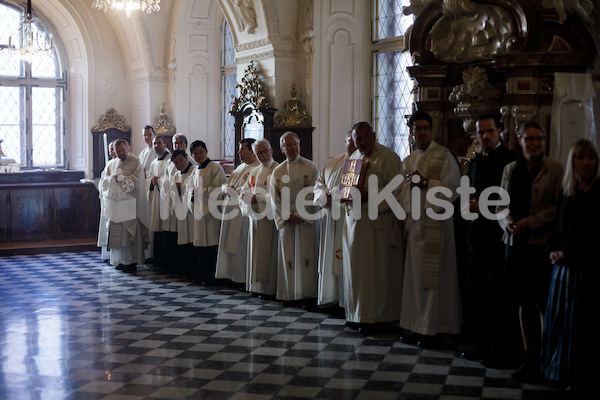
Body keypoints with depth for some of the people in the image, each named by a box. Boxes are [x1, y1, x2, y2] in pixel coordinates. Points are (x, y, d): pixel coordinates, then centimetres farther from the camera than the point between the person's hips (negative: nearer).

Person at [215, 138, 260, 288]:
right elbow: (225, 185, 18)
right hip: (231, 211, 9)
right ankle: (233, 275, 14)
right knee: (230, 245, 8)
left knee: (240, 246, -6)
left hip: (243, 212, -9)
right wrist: (227, 188, -4)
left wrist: (233, 190, -10)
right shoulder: (240, 167, 21)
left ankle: (243, 279, 1)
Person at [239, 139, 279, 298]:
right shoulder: (254, 172, 18)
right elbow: (244, 193, 16)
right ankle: (256, 286, 13)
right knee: (256, 252, 7)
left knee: (268, 253, -6)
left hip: (270, 217, -7)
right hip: (255, 216, 7)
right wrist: (247, 198, -7)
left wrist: (256, 198, -15)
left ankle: (269, 289, -2)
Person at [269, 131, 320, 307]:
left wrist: (299, 215, -12)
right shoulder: (277, 171, 10)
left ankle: (308, 295, -3)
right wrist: (287, 216, -7)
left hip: (306, 218, -3)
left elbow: (312, 194, -6)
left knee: (305, 255, -6)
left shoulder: (311, 167, 1)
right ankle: (291, 295, 7)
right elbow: (274, 198, 5)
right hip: (285, 219, 3)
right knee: (288, 257, 2)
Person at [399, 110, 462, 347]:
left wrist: (426, 182, -15)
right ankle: (417, 326, 15)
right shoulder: (408, 161, 17)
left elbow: (452, 187, -10)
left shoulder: (444, 156, -2)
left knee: (433, 275, -5)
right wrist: (405, 222, 9)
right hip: (414, 221, 6)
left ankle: (435, 330, 0)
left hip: (436, 222, -6)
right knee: (415, 274, 7)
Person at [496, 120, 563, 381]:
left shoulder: (554, 168, -1)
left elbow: (559, 207, -7)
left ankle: (546, 359, 8)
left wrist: (531, 222, -15)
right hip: (516, 242, 4)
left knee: (543, 302, -4)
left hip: (542, 242, -4)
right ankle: (530, 356, 18)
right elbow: (502, 205, 15)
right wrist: (507, 221, -6)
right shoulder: (510, 169, 13)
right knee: (523, 301, 8)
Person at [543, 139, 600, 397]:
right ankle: (561, 371, 24)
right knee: (558, 319, 10)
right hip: (563, 264, 6)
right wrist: (554, 251, 0)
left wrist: (567, 254, -11)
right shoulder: (566, 192, 11)